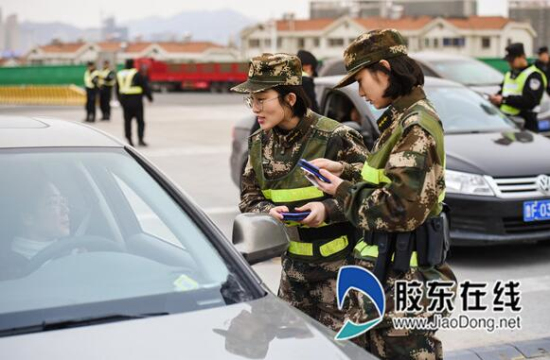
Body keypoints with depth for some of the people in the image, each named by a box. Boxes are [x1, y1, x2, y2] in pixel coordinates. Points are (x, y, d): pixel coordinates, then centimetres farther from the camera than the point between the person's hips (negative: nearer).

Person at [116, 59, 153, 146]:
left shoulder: (119, 75, 10)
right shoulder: (136, 74, -10)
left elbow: (117, 90, 16)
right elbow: (145, 86, -6)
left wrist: (120, 100, 24)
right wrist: (149, 97, 5)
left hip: (124, 100, 5)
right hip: (136, 100, -5)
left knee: (127, 121, 10)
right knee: (140, 121, 0)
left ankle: (129, 140, 8)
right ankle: (140, 140, -7)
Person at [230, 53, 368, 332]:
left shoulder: (335, 138, -16)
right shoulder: (259, 144, 4)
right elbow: (249, 199, 9)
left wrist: (328, 209, -25)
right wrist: (269, 212, -12)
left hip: (338, 263, -6)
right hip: (293, 264, 6)